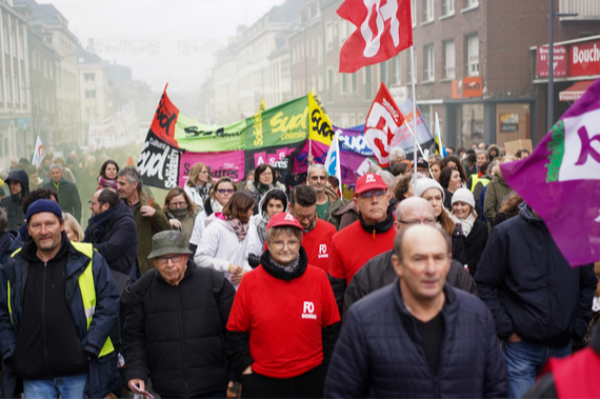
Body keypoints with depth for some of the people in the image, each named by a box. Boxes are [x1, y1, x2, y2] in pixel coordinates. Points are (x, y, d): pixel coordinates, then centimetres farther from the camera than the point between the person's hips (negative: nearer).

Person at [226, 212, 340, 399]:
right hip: (261, 382, -1)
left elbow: (331, 328, 4)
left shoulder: (319, 278, -3)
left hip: (310, 380, 1)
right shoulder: (250, 282, -6)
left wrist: (326, 368, 2)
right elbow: (236, 332, 0)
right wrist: (244, 366, -6)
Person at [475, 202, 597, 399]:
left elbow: (588, 284, 13)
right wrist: (505, 329, -9)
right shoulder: (506, 233, -6)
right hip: (521, 346, -3)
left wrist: (578, 326, 5)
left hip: (562, 346, 3)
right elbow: (483, 284, -4)